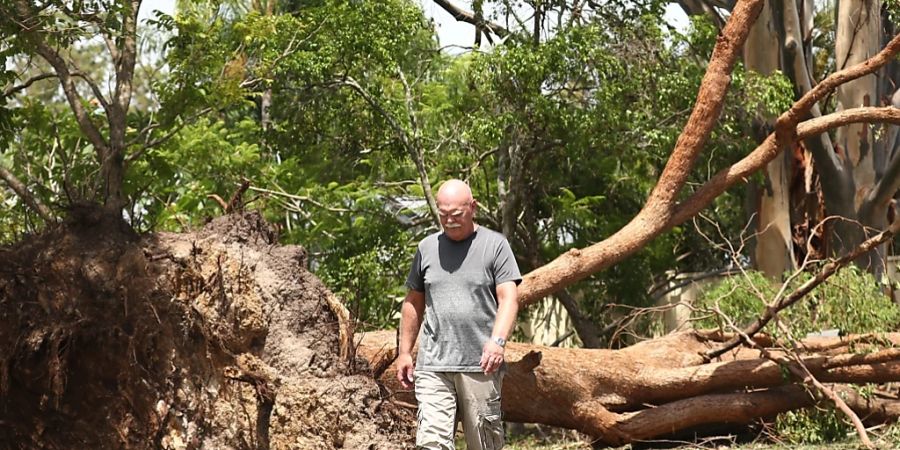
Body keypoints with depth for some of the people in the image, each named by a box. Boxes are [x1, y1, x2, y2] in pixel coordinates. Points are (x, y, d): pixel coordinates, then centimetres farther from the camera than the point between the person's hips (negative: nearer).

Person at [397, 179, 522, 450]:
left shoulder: (494, 245, 3)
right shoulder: (427, 248, 13)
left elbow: (509, 299, -6)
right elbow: (413, 303, 20)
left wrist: (498, 341, -22)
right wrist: (404, 352, 17)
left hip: (480, 366, -2)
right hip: (433, 366, 2)